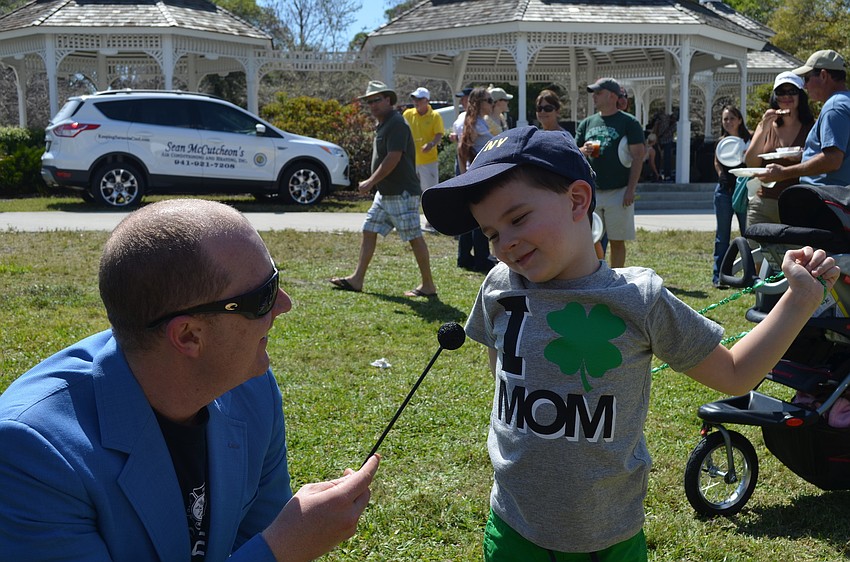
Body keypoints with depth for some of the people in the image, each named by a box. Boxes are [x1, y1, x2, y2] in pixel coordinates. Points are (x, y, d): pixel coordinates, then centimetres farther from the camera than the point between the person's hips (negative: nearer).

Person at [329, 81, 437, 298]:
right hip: (385, 192, 11)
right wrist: (373, 183, 16)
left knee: (414, 237, -4)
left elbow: (393, 158, -21)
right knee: (369, 231, 10)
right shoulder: (383, 124, 16)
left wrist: (371, 182, -17)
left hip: (402, 193, -10)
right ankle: (357, 280, 14)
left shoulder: (397, 123, -15)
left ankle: (428, 286, 3)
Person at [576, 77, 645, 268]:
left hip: (619, 192, -4)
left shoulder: (629, 122, -1)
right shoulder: (587, 123, 13)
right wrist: (583, 152, -8)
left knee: (617, 241, 2)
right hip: (591, 191, 4)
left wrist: (631, 189, -14)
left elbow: (638, 156, -6)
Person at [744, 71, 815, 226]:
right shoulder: (766, 125, 13)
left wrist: (803, 158, -16)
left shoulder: (812, 127, 6)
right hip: (763, 204, 2)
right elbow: (750, 164, 1)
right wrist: (764, 129, -8)